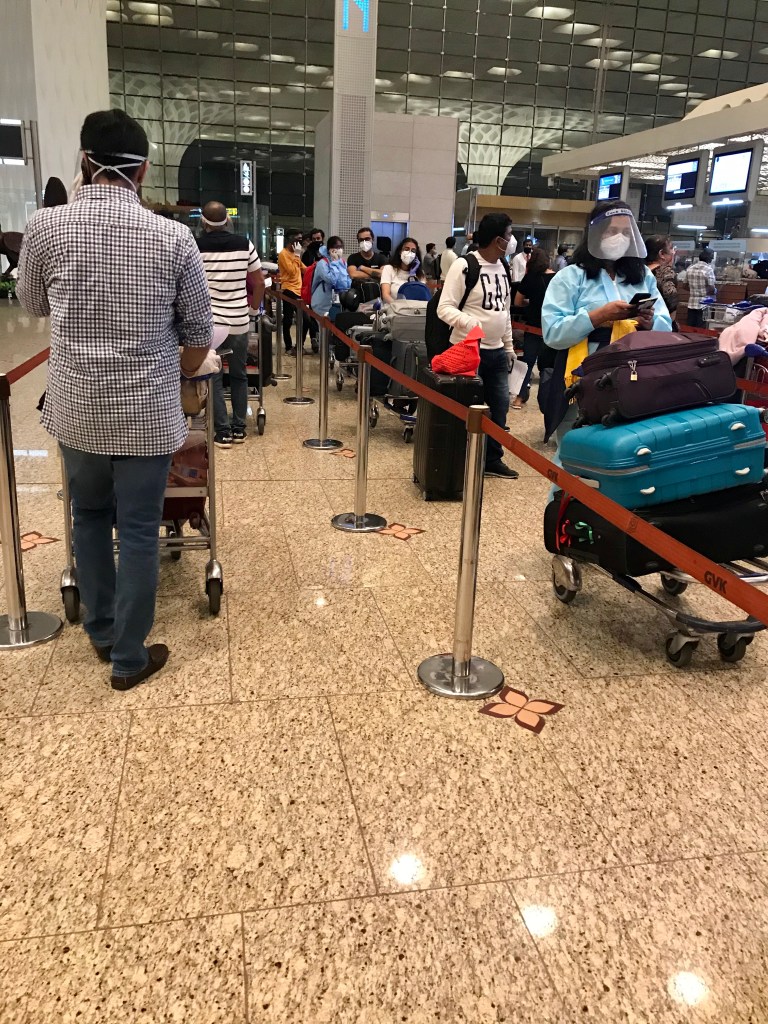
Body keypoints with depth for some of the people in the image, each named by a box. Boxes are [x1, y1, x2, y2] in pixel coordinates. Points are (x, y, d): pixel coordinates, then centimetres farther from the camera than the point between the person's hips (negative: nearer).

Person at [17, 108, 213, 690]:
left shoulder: (45, 228, -4)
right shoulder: (172, 237, -8)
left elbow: (33, 305, 14)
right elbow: (199, 331, 0)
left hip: (76, 409, 2)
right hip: (148, 412, -2)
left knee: (90, 520, 21)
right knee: (139, 532, 7)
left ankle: (101, 634, 35)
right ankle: (129, 659, 18)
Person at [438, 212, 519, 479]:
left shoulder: (503, 267, 12)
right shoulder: (464, 265, -13)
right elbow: (444, 307, -16)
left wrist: (509, 346, 20)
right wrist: (469, 322, -34)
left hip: (497, 351, 8)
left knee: (500, 406, 11)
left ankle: (492, 459, 23)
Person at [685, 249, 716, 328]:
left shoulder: (690, 268, 5)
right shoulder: (708, 269, -11)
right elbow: (711, 288, -15)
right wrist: (715, 291, 6)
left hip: (691, 303, 5)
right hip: (704, 304, -5)